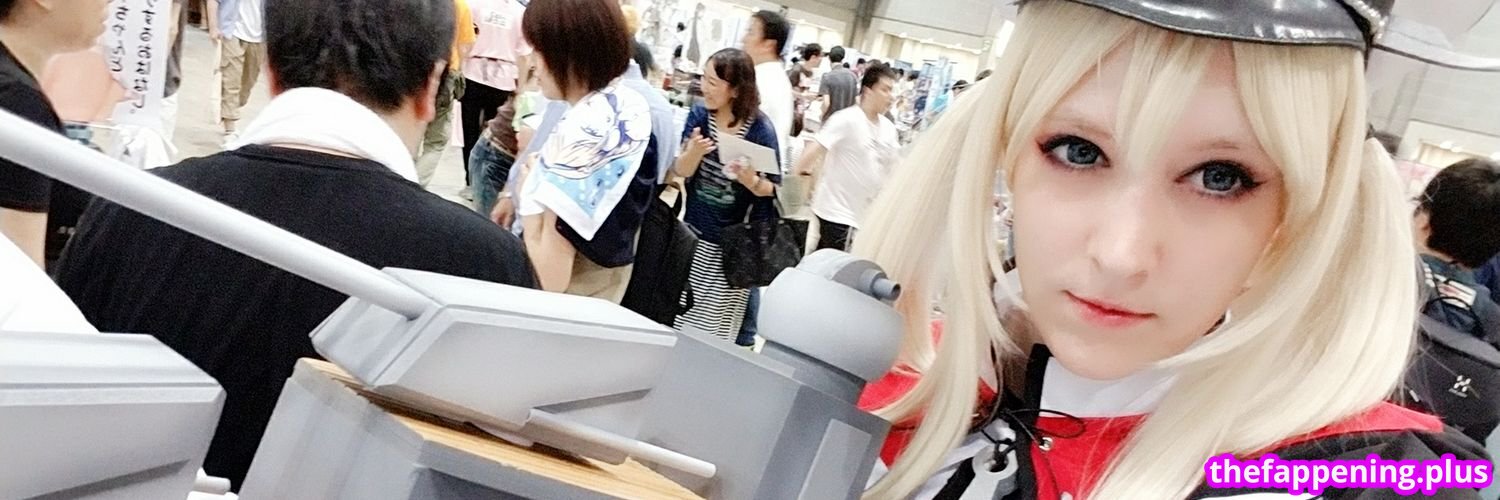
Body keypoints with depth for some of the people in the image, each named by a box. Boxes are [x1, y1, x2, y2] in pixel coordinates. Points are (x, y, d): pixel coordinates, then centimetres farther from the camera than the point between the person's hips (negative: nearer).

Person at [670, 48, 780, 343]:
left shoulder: (760, 130, -14)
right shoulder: (698, 116, -5)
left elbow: (771, 188, -8)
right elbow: (679, 171, -10)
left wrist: (751, 180, -30)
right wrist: (694, 152, -32)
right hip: (694, 233, 3)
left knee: (715, 328, 4)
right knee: (677, 314, 10)